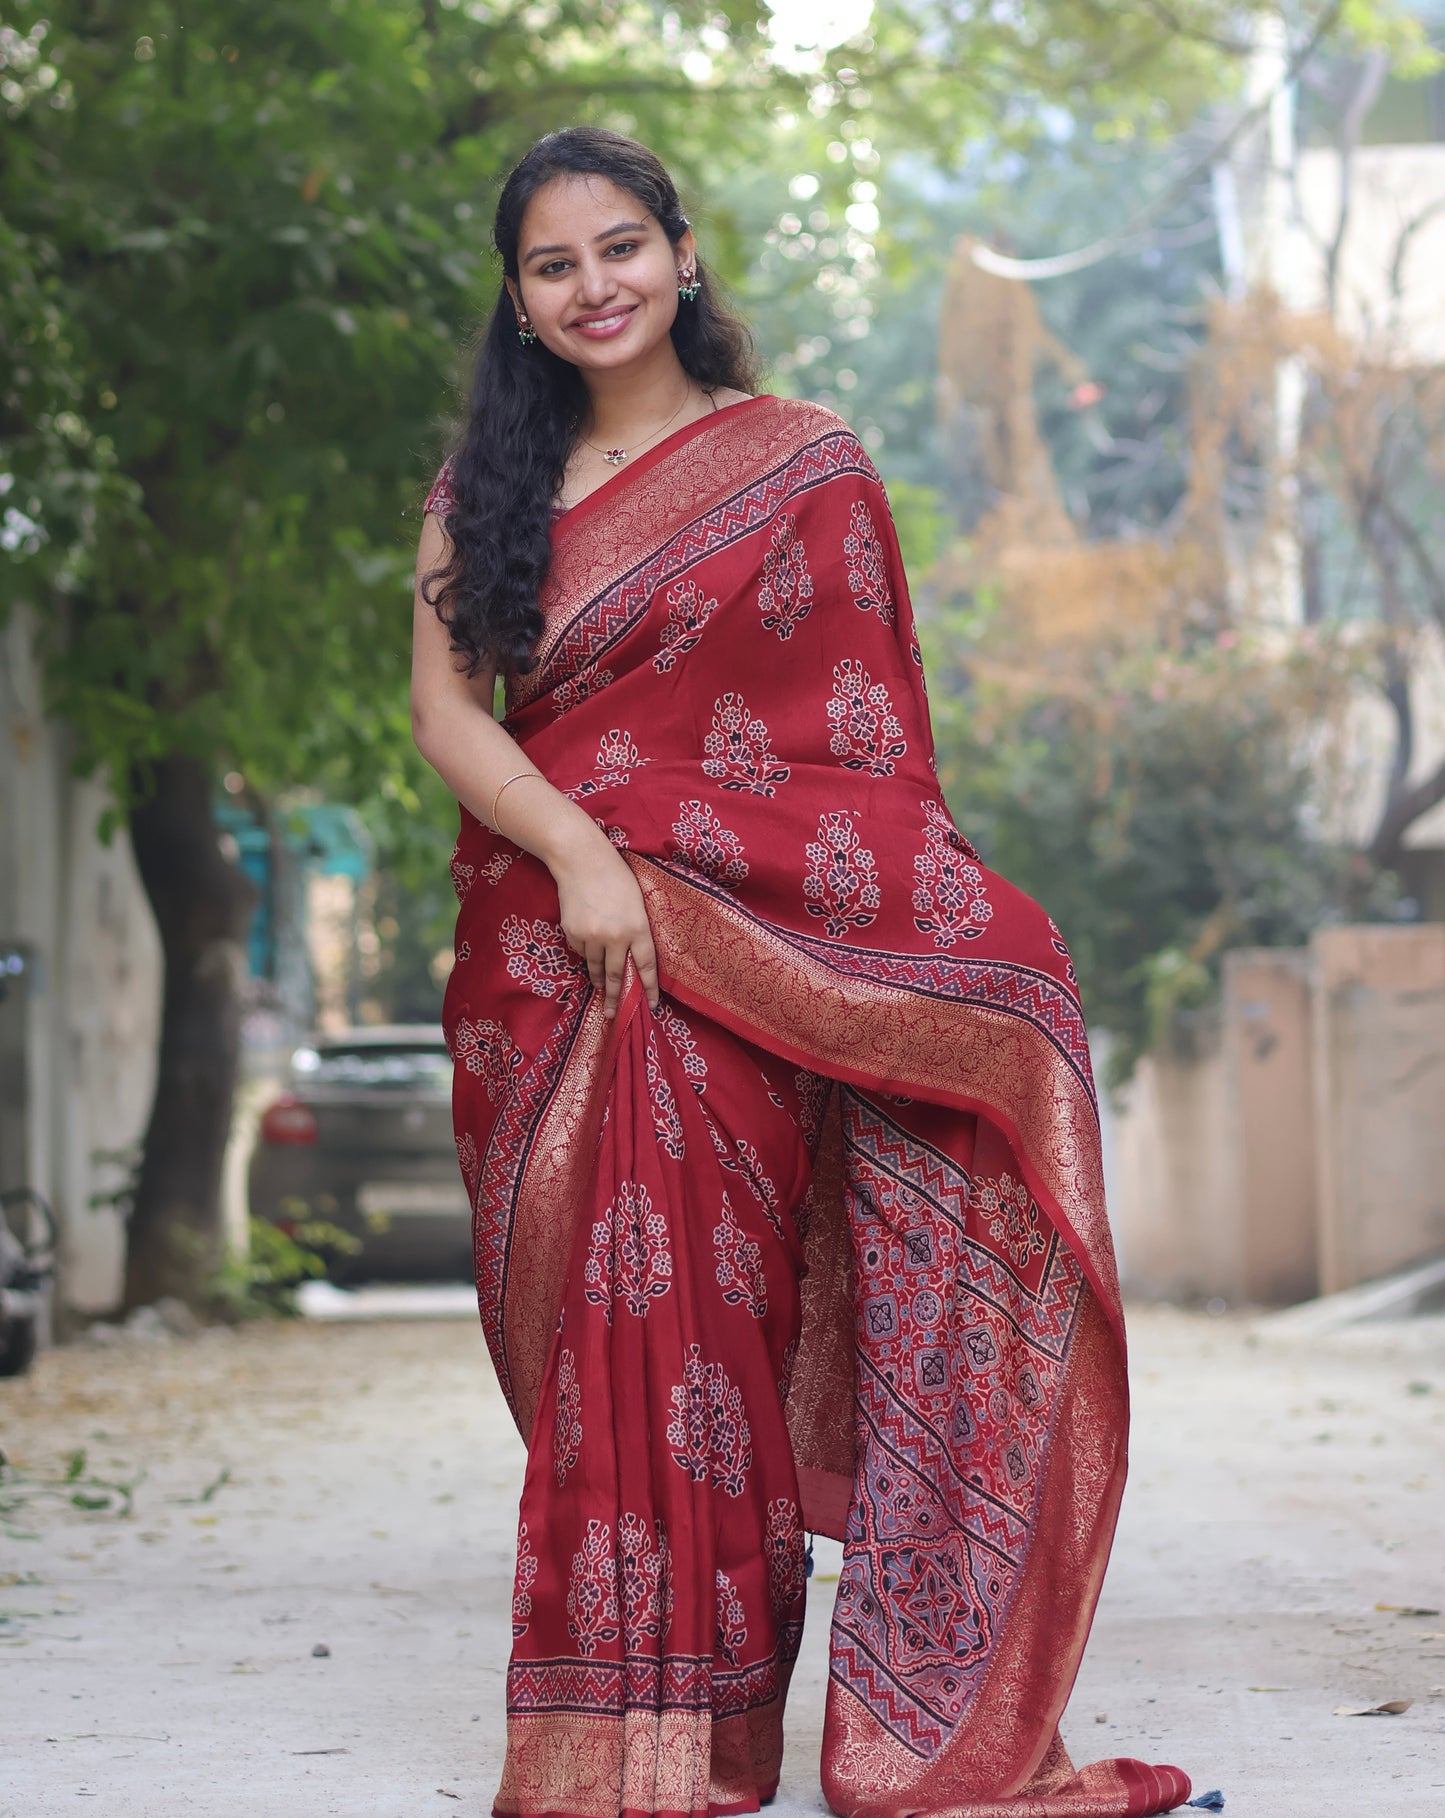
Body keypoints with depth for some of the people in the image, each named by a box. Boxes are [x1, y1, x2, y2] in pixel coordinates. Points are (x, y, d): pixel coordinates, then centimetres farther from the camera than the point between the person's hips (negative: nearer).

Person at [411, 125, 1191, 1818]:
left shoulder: (800, 465, 7)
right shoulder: (487, 491, 14)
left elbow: (869, 731, 3)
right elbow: (445, 710, 3)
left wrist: (906, 913, -9)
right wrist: (576, 855, -14)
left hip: (742, 949, -2)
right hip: (546, 954, 2)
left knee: (696, 1311, -9)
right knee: (592, 1328, -2)